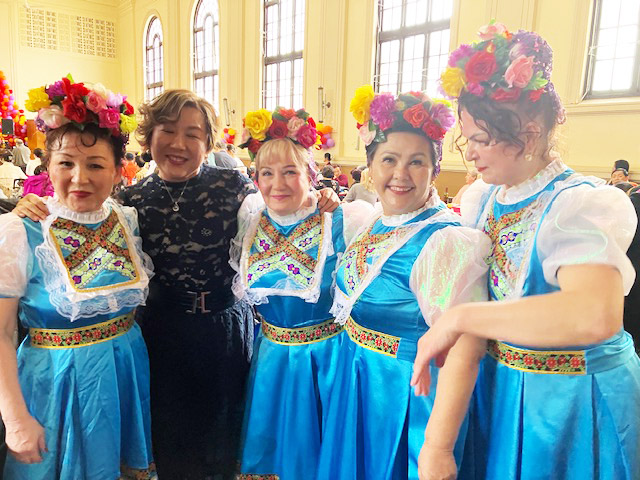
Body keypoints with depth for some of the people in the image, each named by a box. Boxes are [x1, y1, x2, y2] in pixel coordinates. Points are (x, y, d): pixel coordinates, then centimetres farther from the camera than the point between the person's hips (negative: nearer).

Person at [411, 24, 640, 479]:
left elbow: (596, 314, -39)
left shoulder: (584, 204, -21)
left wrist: (458, 318, -34)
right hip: (495, 389, 6)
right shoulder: (479, 201, -1)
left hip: (572, 403, -5)